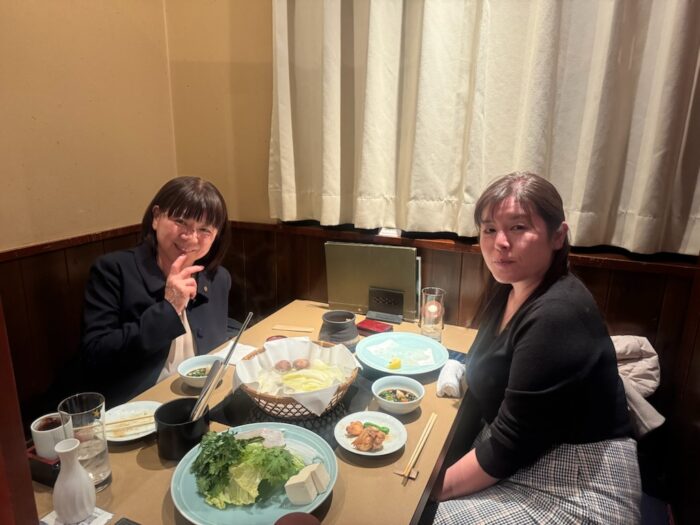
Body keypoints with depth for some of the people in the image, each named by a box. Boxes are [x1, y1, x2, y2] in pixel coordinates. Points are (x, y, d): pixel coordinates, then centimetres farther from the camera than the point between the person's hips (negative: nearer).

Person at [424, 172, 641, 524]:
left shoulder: (556, 317, -27)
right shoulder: (511, 289, 0)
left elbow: (512, 442, -24)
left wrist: (437, 488, -14)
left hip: (576, 486, -7)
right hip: (524, 461, 8)